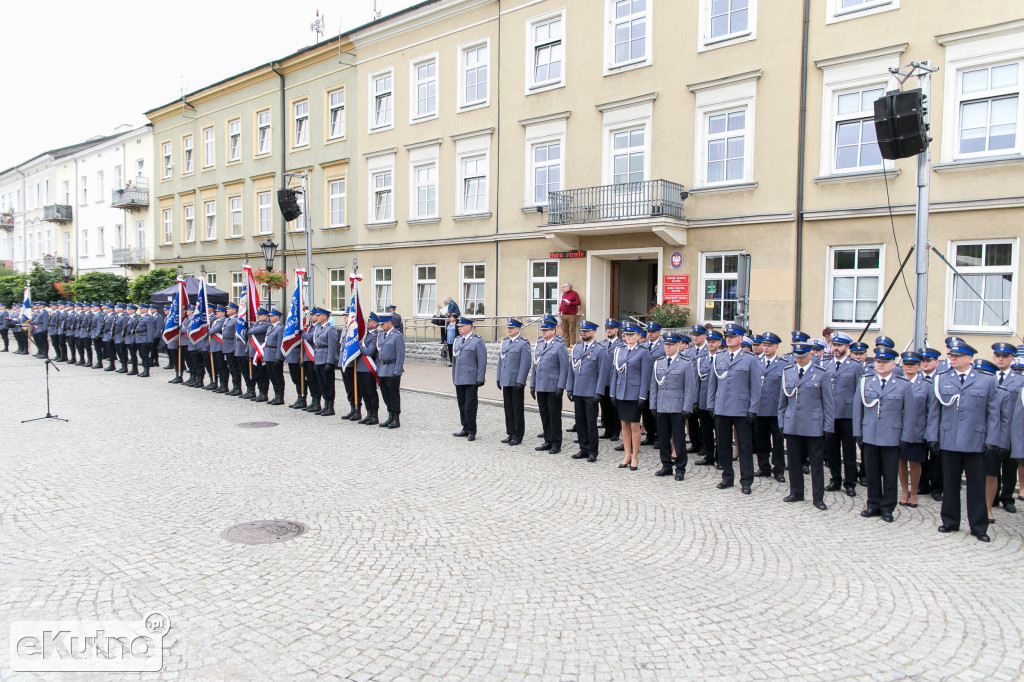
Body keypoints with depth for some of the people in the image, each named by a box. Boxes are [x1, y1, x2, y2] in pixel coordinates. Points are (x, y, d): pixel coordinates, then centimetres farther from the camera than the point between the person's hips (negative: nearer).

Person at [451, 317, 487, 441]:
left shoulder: (478, 341, -6)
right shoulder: (457, 340, 14)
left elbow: (482, 361, -8)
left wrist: (480, 379, -13)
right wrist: (454, 377, 16)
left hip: (471, 379, -6)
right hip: (459, 380, 6)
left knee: (470, 406, -4)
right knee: (462, 405, 10)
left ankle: (471, 431, 5)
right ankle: (465, 428, 21)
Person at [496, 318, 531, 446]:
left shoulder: (523, 344, -8)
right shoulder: (504, 342, 13)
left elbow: (525, 364, -13)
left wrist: (520, 381, -17)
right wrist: (499, 378, 14)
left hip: (516, 382, -6)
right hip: (505, 381, 6)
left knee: (517, 409, 2)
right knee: (508, 408, 12)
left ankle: (518, 435, 10)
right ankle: (510, 433, 21)